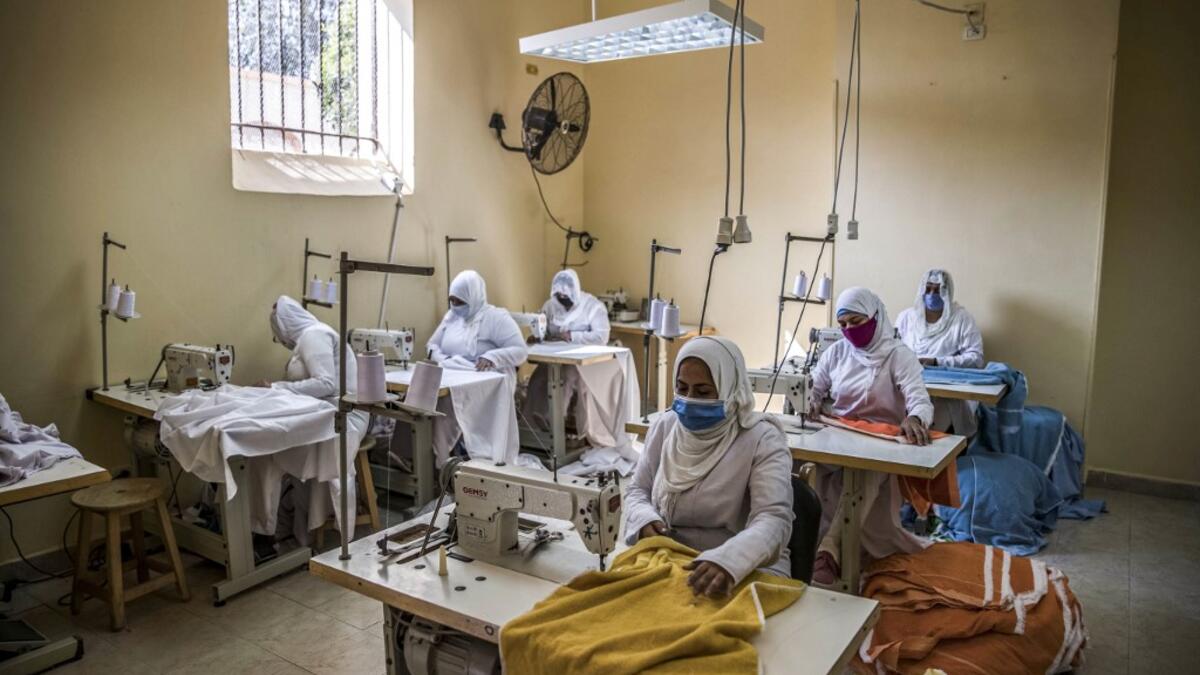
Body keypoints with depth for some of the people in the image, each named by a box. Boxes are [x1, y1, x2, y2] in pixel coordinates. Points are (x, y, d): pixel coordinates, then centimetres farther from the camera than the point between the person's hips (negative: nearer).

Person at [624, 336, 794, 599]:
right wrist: (645, 521, -11)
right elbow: (637, 491, 12)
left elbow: (774, 521, -22)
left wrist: (728, 561, -40)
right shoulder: (665, 427, 3)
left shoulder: (762, 440, -11)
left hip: (746, 569, -3)